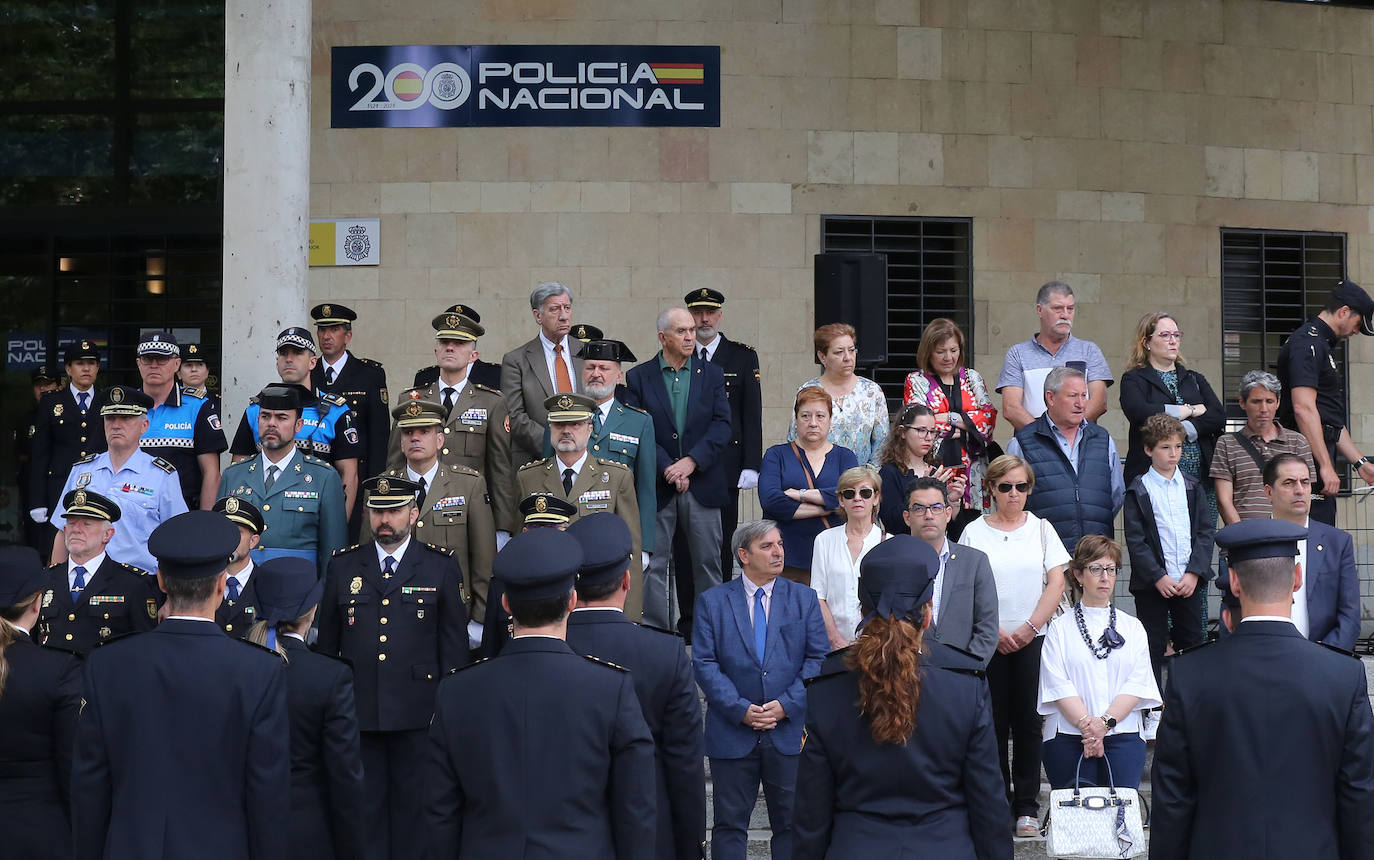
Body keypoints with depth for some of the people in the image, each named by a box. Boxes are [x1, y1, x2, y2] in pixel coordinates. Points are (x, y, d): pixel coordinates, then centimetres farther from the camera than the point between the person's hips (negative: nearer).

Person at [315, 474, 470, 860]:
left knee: (414, 804, 4)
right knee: (364, 805, 6)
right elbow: (327, 643, 12)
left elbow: (455, 641, 3)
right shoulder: (342, 566, 8)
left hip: (418, 713, -2)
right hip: (357, 711, 2)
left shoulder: (442, 566, 3)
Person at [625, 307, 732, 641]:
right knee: (653, 564, 0)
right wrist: (668, 469, -14)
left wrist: (691, 462, -13)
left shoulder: (712, 374, 7)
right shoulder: (639, 378, 3)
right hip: (657, 486, -1)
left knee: (707, 563, 5)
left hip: (702, 484, 1)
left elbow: (721, 426, -1)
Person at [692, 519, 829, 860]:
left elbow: (818, 659, 1)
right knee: (730, 823, 6)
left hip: (789, 730, 1)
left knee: (791, 822, 7)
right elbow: (705, 663, -4)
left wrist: (787, 704, -11)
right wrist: (740, 709, -14)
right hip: (732, 733, -1)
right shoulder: (711, 602, 2)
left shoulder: (804, 598, 6)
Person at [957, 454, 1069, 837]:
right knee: (994, 723, 2)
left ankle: (1026, 805, 8)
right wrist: (995, 631, -9)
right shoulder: (974, 532, 3)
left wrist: (1030, 627, -7)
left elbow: (1056, 582, 2)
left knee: (1027, 722, 1)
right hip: (988, 642, 0)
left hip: (1033, 640, 1)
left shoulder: (1040, 528, 7)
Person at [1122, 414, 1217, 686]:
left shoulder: (1192, 487, 7)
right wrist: (1158, 576, -14)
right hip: (1151, 582, -3)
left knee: (1192, 641, 9)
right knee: (1153, 644, 3)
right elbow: (1135, 540, -7)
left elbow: (1206, 531, 3)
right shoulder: (1138, 491, -2)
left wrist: (1194, 573, -8)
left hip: (1190, 580, 3)